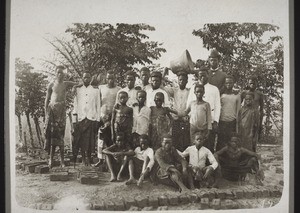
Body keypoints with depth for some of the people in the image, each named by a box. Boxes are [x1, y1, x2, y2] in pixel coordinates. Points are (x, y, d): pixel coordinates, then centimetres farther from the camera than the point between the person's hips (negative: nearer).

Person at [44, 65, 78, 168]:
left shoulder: (66, 84, 10)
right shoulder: (51, 85, 7)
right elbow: (47, 99, 8)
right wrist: (46, 112, 2)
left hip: (61, 109, 1)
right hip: (52, 108, -1)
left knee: (60, 133, -1)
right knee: (51, 132, -2)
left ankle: (62, 158, 2)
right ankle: (51, 158, 4)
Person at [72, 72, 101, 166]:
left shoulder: (95, 90, 9)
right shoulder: (78, 89, 11)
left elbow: (98, 105, 8)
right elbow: (75, 103, 10)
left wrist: (98, 119, 2)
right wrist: (75, 116, 1)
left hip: (92, 117, -1)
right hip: (81, 117, 1)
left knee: (91, 140, -4)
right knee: (82, 140, 1)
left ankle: (89, 159, 5)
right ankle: (83, 159, 11)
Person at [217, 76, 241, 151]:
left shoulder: (237, 95, 7)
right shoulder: (221, 94, 4)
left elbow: (238, 110, 9)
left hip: (232, 122, 1)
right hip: (222, 122, 0)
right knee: (220, 142, -1)